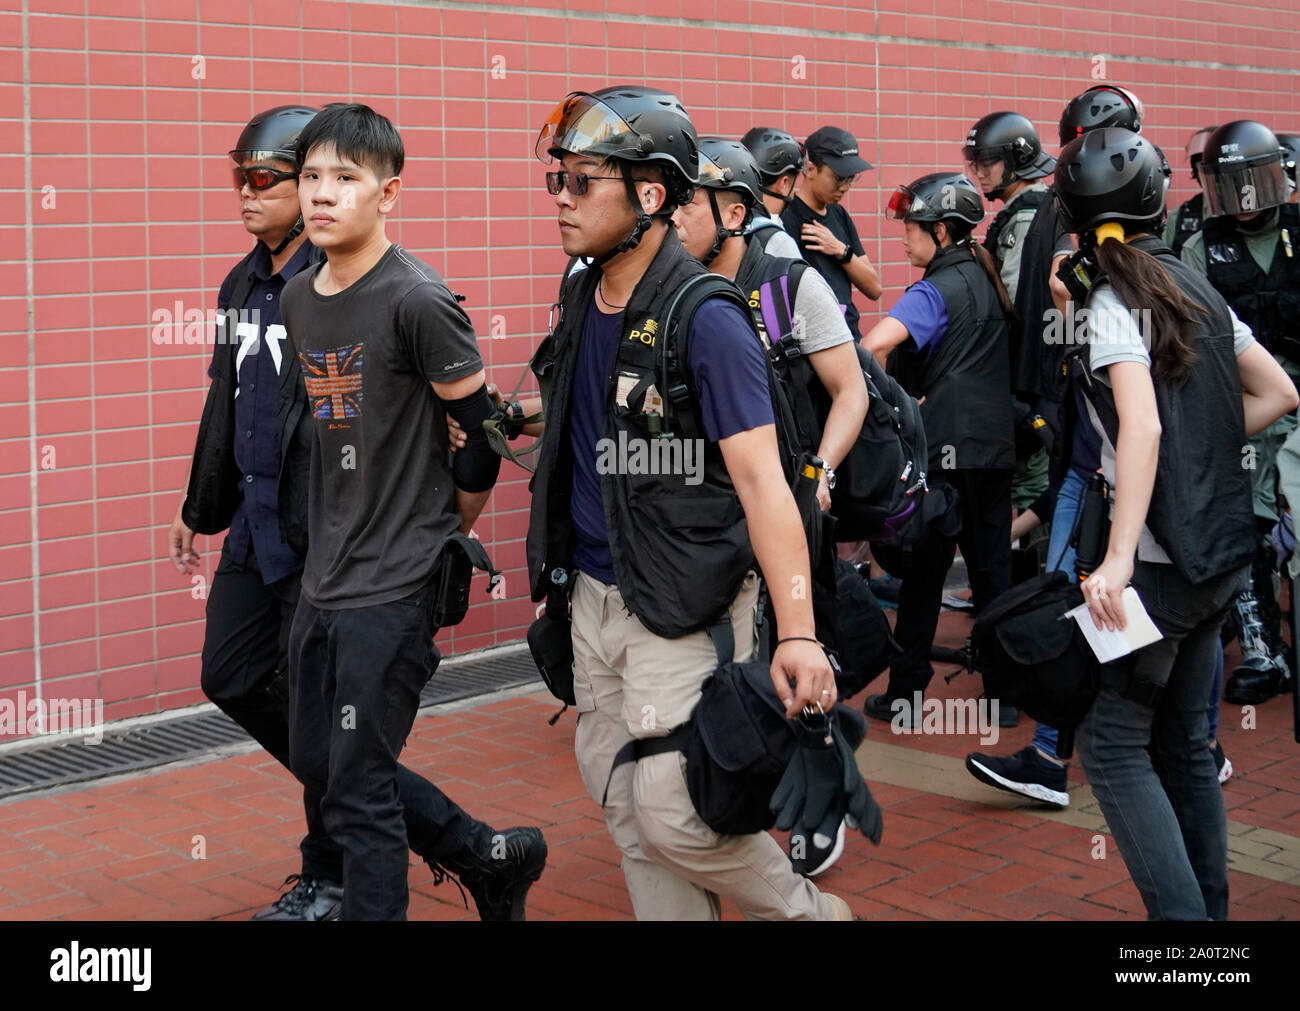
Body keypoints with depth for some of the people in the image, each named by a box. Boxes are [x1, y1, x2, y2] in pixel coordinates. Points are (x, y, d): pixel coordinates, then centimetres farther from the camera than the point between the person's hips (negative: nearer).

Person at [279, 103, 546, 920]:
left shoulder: (416, 301, -16)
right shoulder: (298, 300, 7)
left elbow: (482, 429, -11)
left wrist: (440, 531, 1)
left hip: (393, 587, -8)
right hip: (325, 578, 8)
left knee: (357, 793, -2)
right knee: (316, 761, 18)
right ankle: (492, 857, 33)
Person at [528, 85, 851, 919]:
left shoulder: (706, 320, -18)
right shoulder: (583, 297, 5)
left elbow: (760, 479, -21)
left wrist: (797, 633, -27)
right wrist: (557, 576, 19)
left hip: (681, 608, -7)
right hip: (594, 593, 8)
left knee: (674, 816, -6)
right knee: (626, 810, 13)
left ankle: (809, 912, 19)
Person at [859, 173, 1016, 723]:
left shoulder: (936, 290, -12)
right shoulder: (987, 277, 11)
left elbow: (874, 344, -28)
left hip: (948, 449, -7)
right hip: (996, 443, 7)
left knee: (922, 569, 2)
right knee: (992, 564, 11)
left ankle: (905, 692, 8)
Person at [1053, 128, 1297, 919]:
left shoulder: (1112, 303, -12)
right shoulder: (1199, 288, 10)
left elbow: (1142, 425, -26)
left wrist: (1119, 558, -31)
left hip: (1159, 557, -8)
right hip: (1221, 551, 8)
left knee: (1113, 744, -1)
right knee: (1184, 743, 16)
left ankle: (1181, 914, -6)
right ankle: (1209, 908, 21)